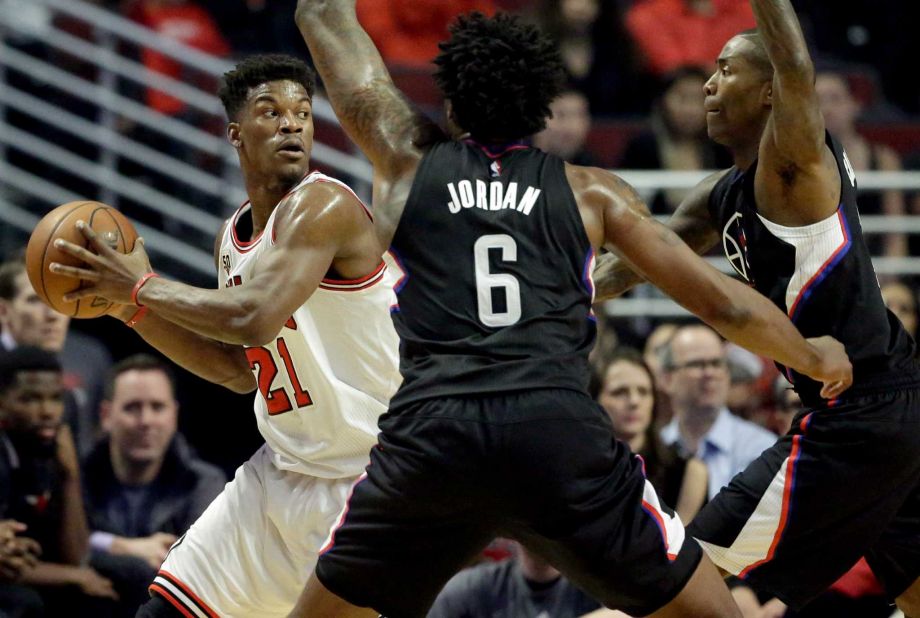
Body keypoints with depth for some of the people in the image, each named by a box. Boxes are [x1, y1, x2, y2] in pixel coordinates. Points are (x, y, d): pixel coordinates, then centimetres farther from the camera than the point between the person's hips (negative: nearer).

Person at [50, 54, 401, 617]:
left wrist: (143, 286, -20)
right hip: (283, 469, 8)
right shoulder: (234, 237, 8)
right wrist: (131, 309, 8)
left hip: (365, 479, -8)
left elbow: (254, 319, -32)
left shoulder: (323, 206, -19)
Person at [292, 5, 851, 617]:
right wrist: (815, 357, 35)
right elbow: (722, 303, 19)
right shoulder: (591, 191, 17)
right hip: (560, 437, 0)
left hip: (429, 437, 0)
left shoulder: (409, 158, 18)